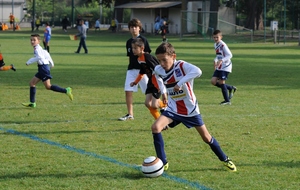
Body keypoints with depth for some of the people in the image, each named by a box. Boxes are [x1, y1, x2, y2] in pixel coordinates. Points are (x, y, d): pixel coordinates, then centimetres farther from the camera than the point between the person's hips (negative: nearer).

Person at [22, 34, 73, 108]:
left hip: (43, 68, -10)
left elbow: (39, 57, -29)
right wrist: (51, 63, 39)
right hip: (42, 68, 10)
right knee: (32, 83, 8)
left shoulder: (37, 49, -12)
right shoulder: (39, 48, 18)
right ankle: (32, 103, 8)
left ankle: (66, 90, -11)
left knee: (48, 86, -11)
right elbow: (46, 54, 29)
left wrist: (29, 61, -24)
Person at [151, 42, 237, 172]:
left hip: (190, 109, -3)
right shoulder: (158, 70, -9)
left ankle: (225, 159, 31)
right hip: (173, 109, 3)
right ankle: (163, 163, -9)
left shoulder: (182, 66, -24)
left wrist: (180, 83, -45)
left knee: (206, 137, 7)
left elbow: (197, 72, -45)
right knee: (155, 127, -20)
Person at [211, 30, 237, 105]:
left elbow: (229, 55, -23)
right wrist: (215, 60, 9)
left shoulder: (223, 45, -16)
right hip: (219, 67, 9)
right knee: (213, 81, 0)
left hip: (225, 67, -9)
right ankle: (231, 88, 15)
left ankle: (227, 100, 1)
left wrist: (221, 60, -35)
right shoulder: (216, 45, 11)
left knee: (221, 82, -11)